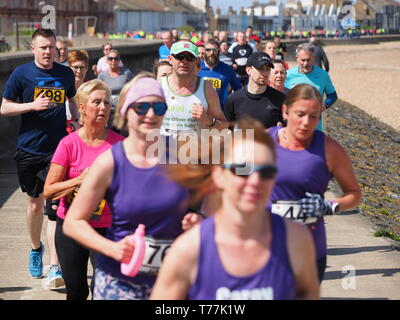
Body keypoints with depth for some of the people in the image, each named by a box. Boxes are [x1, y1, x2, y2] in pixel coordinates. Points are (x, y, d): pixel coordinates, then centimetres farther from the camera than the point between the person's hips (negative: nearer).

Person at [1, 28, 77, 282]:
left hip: (59, 149, 0)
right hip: (29, 149, 0)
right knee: (35, 203, 13)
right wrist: (32, 105, -15)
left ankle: (54, 266, -12)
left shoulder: (66, 74, 6)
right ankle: (36, 248, 39)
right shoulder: (21, 74, -3)